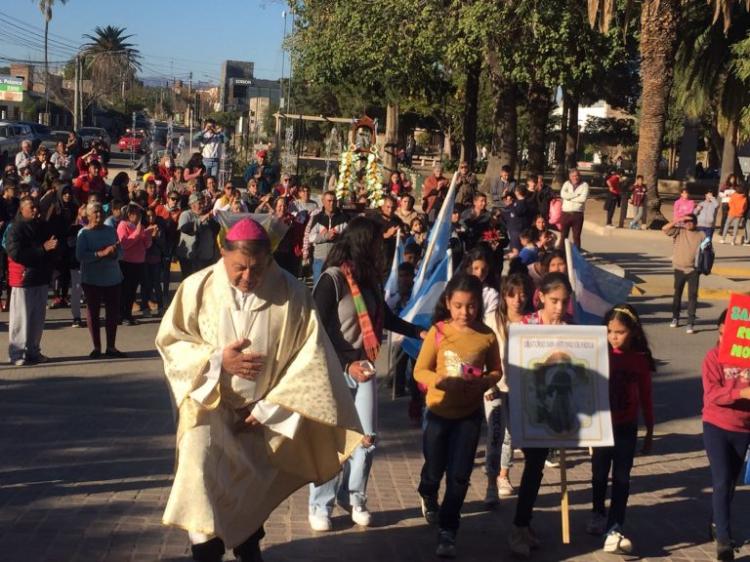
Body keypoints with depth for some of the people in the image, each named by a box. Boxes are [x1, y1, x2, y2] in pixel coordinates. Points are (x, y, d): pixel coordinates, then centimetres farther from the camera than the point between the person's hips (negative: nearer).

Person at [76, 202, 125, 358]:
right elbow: (80, 255, -16)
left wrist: (115, 253, -14)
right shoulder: (84, 233, -5)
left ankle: (111, 347, 15)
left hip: (112, 277, 4)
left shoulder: (111, 231, 8)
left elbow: (121, 251, 9)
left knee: (113, 311, 4)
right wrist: (101, 253, -24)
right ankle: (96, 347, 14)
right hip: (92, 279, -4)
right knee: (93, 311, 4)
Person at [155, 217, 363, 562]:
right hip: (209, 404, -1)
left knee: (254, 488, 17)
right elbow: (169, 341, -5)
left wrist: (268, 407, -13)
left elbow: (310, 355, -12)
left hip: (262, 411, 1)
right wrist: (218, 360, -21)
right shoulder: (197, 288, -13)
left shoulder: (292, 293, -14)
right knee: (200, 478, -21)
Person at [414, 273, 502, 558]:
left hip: (470, 413, 0)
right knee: (434, 470, 15)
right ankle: (428, 496, 50)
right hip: (439, 410, 0)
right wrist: (440, 381, -27)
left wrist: (483, 383, -17)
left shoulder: (487, 336, -7)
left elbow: (496, 371, 4)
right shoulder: (437, 332, -11)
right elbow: (420, 371, -8)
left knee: (459, 476, -1)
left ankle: (447, 532, 12)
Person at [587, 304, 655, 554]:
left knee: (622, 478, 1)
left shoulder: (640, 359, -4)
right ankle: (598, 515, 33)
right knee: (600, 474, 13)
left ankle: (613, 530, 2)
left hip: (627, 427, 1)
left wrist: (650, 431, 5)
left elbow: (645, 397, 3)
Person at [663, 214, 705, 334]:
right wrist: (679, 220, -18)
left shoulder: (701, 235, -1)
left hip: (693, 270, -1)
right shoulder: (679, 231, -1)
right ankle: (675, 318, 31)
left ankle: (690, 323, -4)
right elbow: (664, 229, -14)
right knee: (677, 294, 15)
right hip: (679, 269, 1)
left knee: (692, 296, -5)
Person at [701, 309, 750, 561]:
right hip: (717, 426, -3)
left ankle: (716, 524, 36)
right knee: (721, 482, -8)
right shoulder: (714, 356, -9)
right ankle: (723, 541, -5)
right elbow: (711, 393, -19)